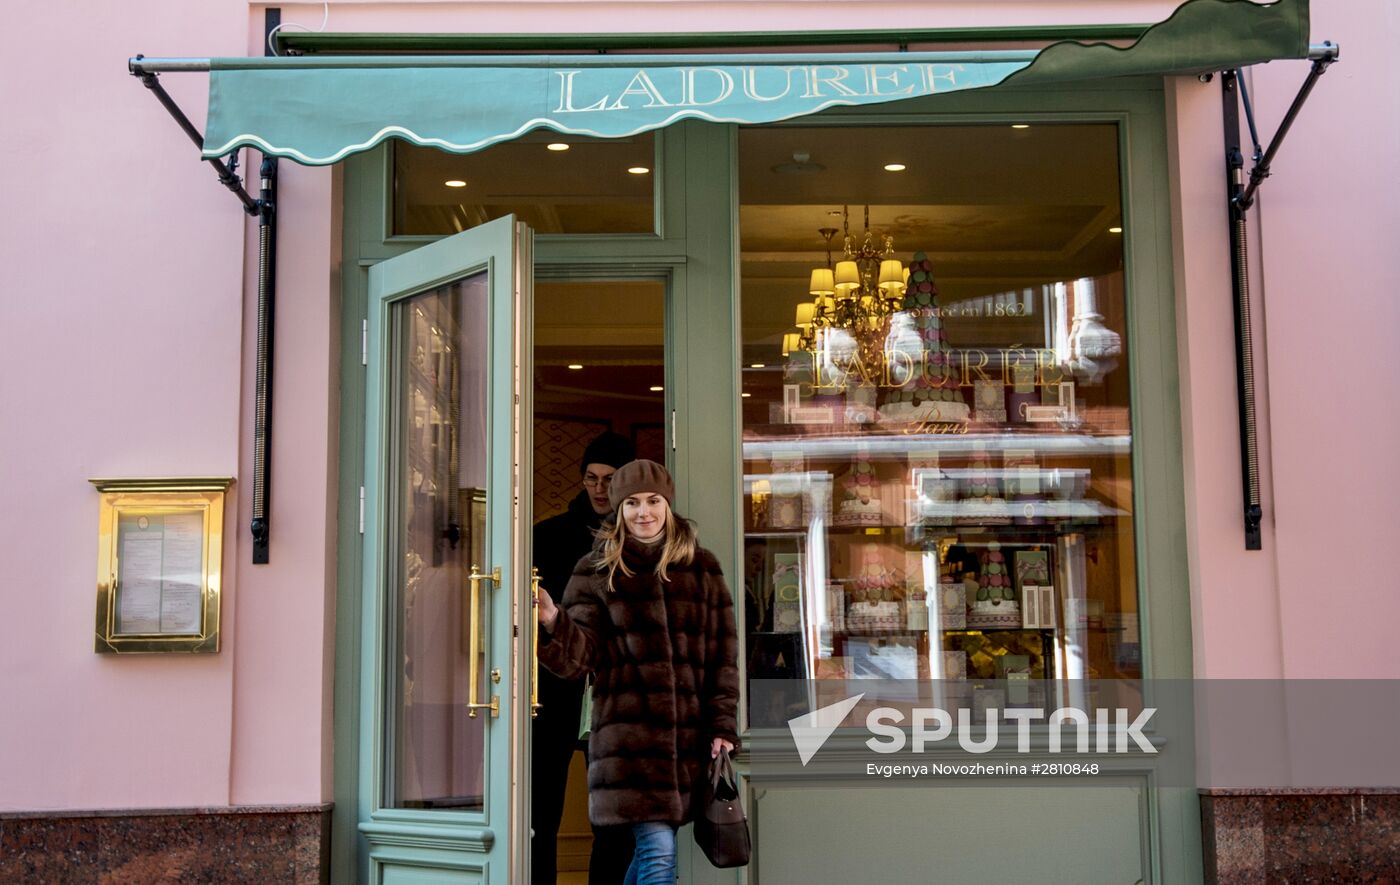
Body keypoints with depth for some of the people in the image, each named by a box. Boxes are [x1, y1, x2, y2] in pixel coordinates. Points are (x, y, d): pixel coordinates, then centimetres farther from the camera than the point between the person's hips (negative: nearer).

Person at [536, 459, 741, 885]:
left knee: (653, 851, 9)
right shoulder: (597, 571, 5)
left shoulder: (701, 568, 11)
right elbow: (579, 656, -4)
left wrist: (723, 726, 2)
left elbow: (723, 654, 10)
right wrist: (552, 622, -24)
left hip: (688, 734, 3)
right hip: (629, 733, -3)